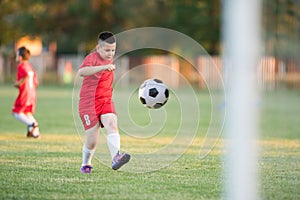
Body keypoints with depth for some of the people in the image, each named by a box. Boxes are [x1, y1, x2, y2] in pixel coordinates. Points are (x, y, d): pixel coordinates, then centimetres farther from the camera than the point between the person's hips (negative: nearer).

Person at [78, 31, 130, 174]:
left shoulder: (110, 59, 13)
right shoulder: (92, 58, -12)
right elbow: (81, 72, -37)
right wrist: (103, 67, -46)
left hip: (106, 101, 5)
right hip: (88, 103, -5)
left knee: (112, 125, -24)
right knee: (92, 141, -4)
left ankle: (116, 158, -41)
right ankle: (86, 165, 24)